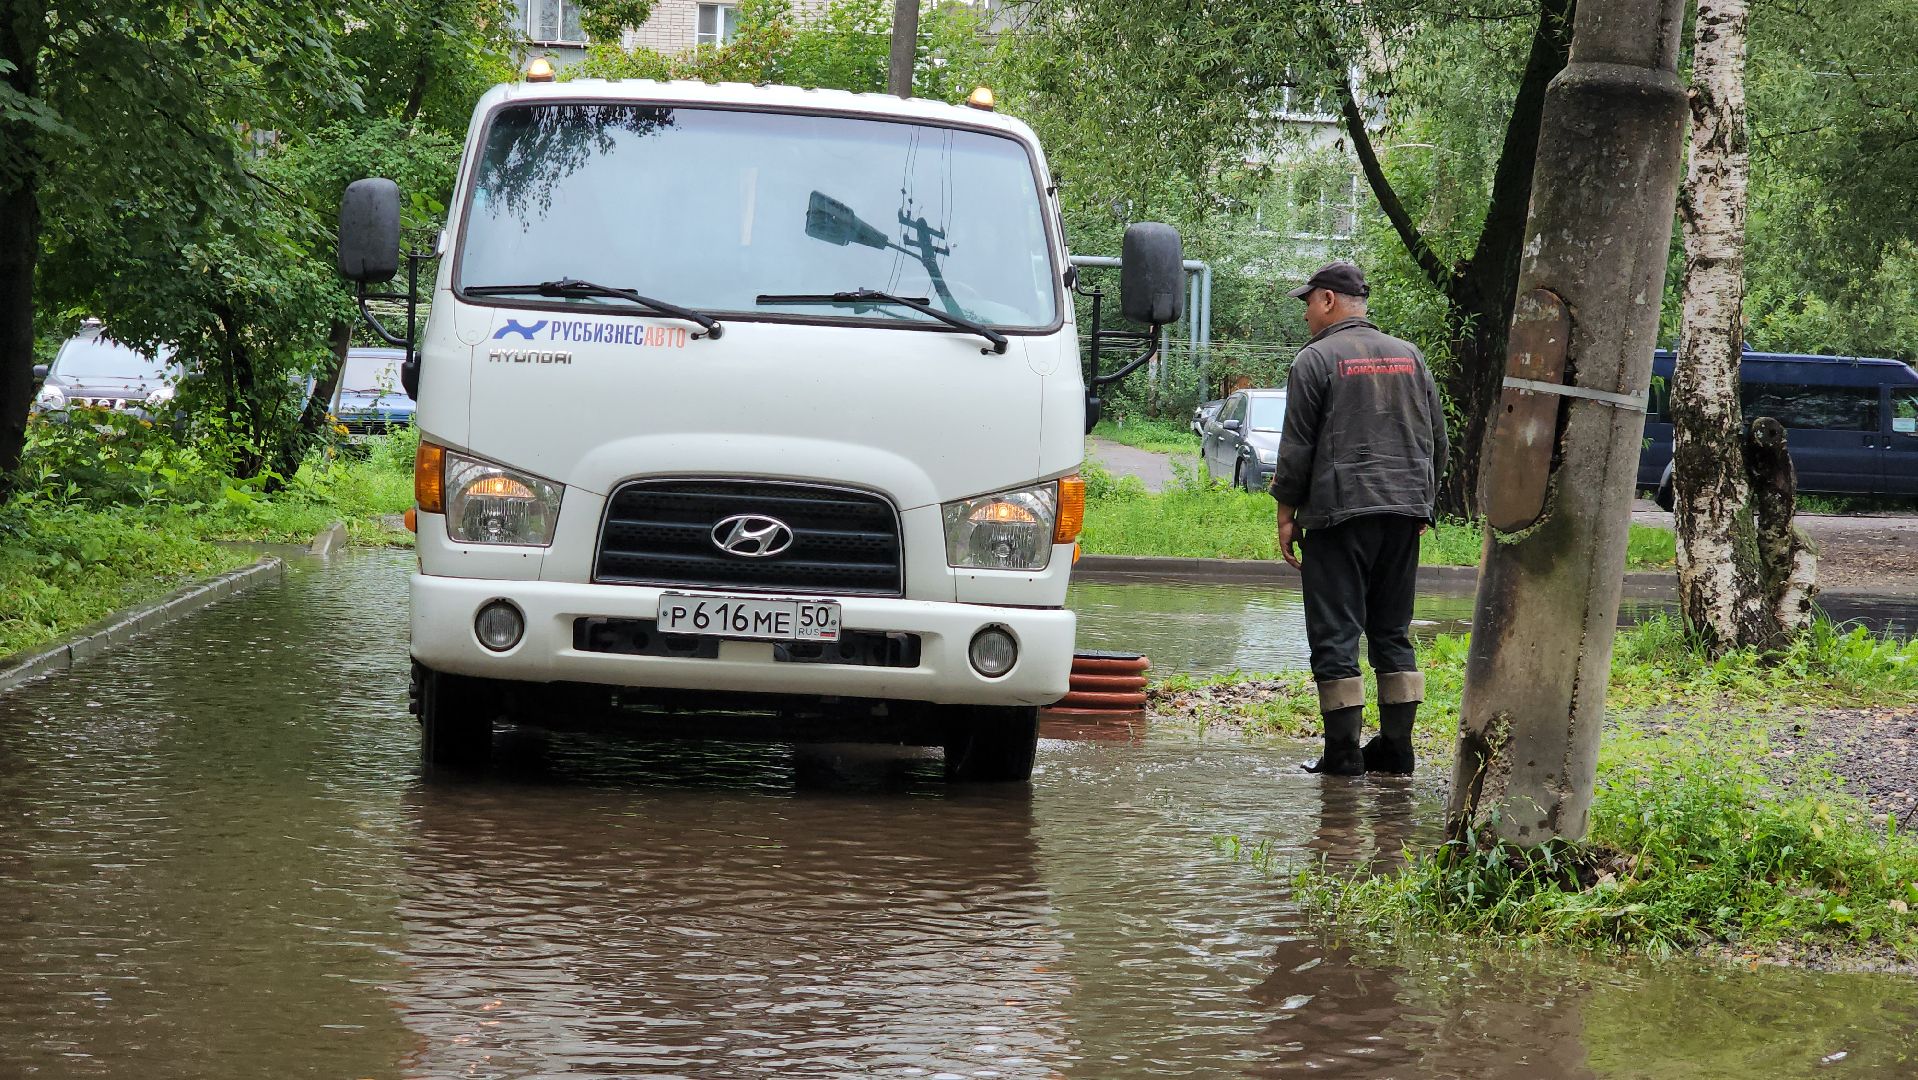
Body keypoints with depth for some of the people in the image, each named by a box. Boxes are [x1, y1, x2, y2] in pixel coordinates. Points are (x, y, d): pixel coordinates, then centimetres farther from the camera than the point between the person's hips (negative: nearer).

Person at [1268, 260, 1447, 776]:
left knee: (1335, 635, -3)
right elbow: (1438, 440, 17)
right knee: (1393, 632, 12)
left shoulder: (1316, 360, -4)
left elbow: (1297, 449, -6)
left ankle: (1344, 750, -5)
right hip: (1404, 512, 6)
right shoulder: (1410, 357, 13)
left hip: (1339, 511, -6)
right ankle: (1396, 746, 10)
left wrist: (1286, 515, 0)